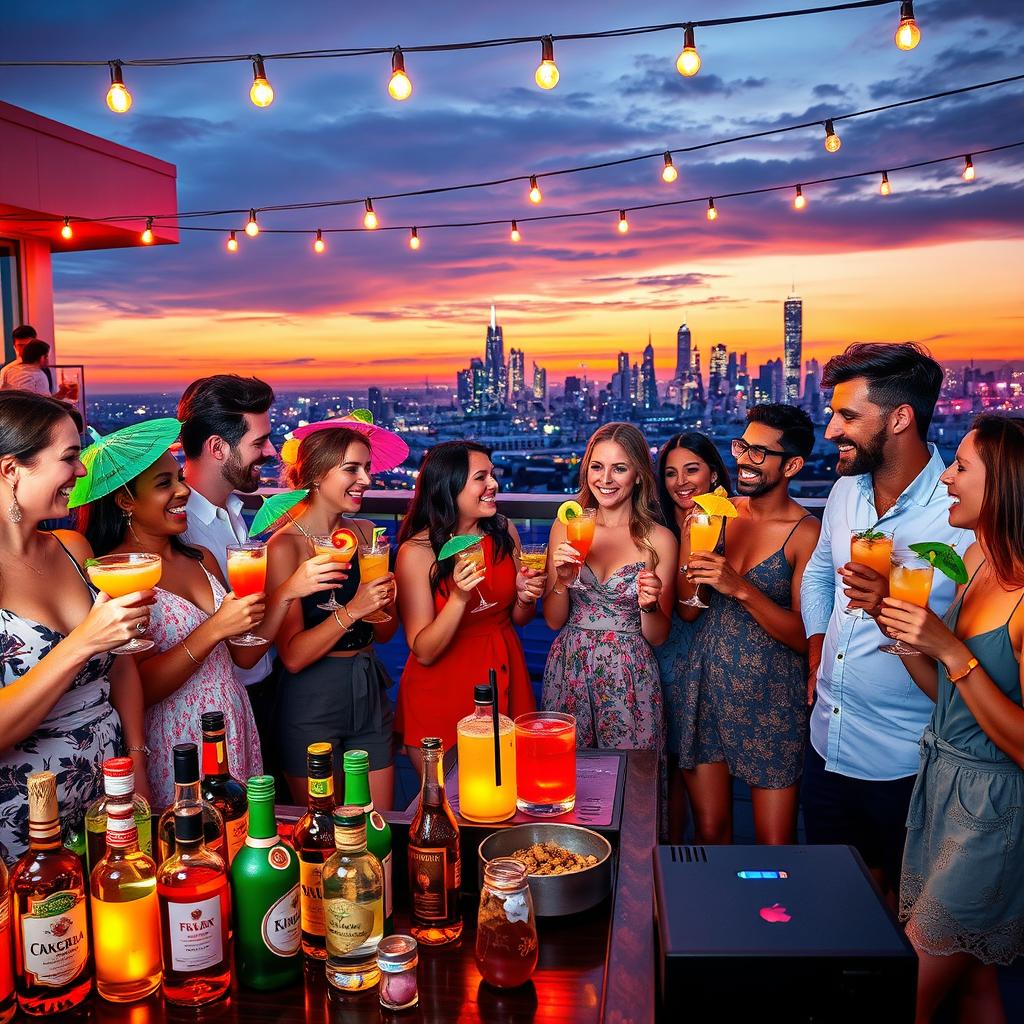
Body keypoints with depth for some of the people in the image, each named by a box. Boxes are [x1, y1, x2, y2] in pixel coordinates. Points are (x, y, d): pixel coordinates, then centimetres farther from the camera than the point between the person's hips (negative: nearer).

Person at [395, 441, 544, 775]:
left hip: (504, 678, 4)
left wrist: (526, 598, -12)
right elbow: (424, 653, -17)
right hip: (441, 695, -4)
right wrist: (459, 598, -30)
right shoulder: (416, 552, -16)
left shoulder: (504, 531, -3)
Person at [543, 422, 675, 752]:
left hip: (629, 677, -1)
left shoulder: (659, 539, -6)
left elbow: (658, 637, -1)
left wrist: (649, 605, -20)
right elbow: (554, 620, 3)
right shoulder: (565, 527, 0)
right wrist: (562, 581, -15)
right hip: (569, 670, 2)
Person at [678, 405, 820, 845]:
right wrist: (690, 546, -12)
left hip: (770, 697, -4)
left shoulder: (805, 532, -11)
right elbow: (687, 610, 4)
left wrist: (741, 589, -25)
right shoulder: (720, 512, 3)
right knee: (709, 832, 13)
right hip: (707, 685, 4)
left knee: (774, 846, 6)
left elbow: (805, 637, -15)